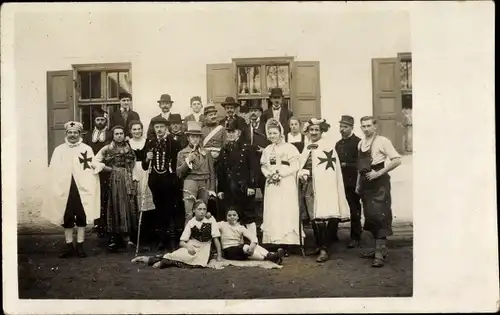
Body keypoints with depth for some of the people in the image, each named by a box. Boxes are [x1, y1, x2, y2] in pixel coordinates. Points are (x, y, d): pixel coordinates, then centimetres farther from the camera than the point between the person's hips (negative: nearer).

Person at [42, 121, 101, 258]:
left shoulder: (87, 149, 4)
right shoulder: (59, 150, 8)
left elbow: (92, 170, -2)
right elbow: (53, 171, 3)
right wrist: (55, 188, -6)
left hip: (82, 189, -1)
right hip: (64, 189, 2)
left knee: (81, 217, 4)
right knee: (66, 218, 8)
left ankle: (80, 245, 14)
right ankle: (68, 245, 18)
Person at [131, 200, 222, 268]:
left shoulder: (211, 220, -4)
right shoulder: (190, 223, -1)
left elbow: (216, 239, -3)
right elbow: (181, 242, -4)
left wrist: (219, 256, -8)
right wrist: (188, 246, -26)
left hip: (203, 251, 0)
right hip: (191, 247, 0)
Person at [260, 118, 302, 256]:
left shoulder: (290, 148, 1)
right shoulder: (267, 150, 15)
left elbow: (295, 167, -6)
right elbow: (263, 167, 13)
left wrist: (280, 174, -14)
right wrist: (269, 175, -6)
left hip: (286, 185, -4)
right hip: (271, 185, 4)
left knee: (286, 213, -7)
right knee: (272, 213, -1)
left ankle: (286, 244, -6)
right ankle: (274, 243, 0)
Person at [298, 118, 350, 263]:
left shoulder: (328, 147, -5)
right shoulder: (307, 148, 16)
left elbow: (330, 169, -10)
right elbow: (302, 167, 21)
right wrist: (301, 174, 1)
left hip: (322, 187, -7)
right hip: (308, 186, 7)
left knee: (320, 217, -11)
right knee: (313, 218, 10)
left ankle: (324, 249, -6)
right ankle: (319, 245, 22)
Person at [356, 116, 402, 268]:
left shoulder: (382, 141, -8)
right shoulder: (361, 144, 12)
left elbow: (397, 160, -15)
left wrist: (378, 173, -17)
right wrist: (358, 184, 15)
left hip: (379, 182, -7)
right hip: (365, 182, 7)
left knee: (380, 215, -10)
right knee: (369, 216, 12)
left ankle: (380, 253, -6)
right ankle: (379, 248, 24)